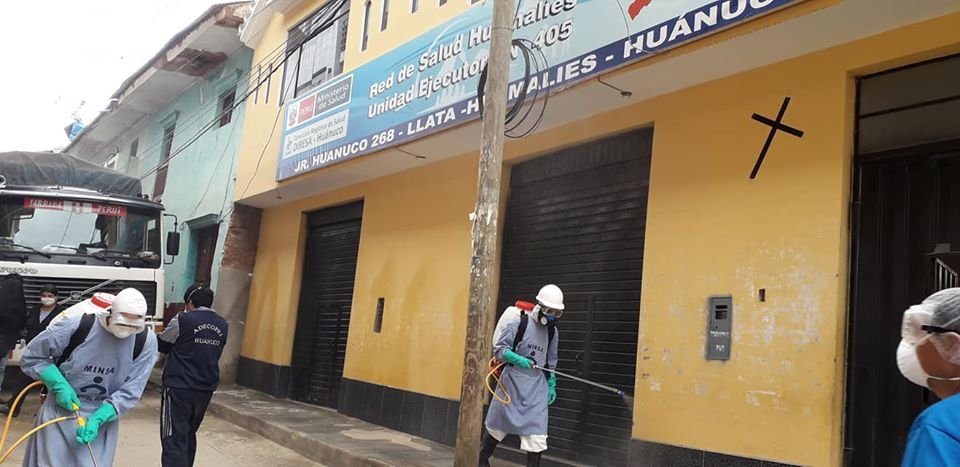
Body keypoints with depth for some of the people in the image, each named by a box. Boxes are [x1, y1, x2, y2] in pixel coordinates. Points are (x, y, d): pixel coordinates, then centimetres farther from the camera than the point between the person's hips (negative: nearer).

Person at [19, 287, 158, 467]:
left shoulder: (146, 341, -15)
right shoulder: (76, 326, -21)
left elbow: (130, 391, -12)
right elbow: (31, 357, -7)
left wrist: (98, 419, -22)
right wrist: (59, 385, -19)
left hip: (105, 416, 1)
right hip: (60, 412, -1)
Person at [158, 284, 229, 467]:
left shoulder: (183, 320, -12)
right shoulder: (222, 325, 5)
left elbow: (162, 345, 1)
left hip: (179, 388, -6)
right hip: (206, 389, 6)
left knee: (174, 439, -6)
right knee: (189, 435, 22)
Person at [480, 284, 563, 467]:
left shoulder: (552, 331, 5)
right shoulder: (519, 321, -13)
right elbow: (499, 349, -13)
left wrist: (551, 385, 11)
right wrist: (519, 360, -29)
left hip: (537, 386, 3)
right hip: (512, 381, -3)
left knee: (537, 432, -6)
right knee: (497, 423, 13)